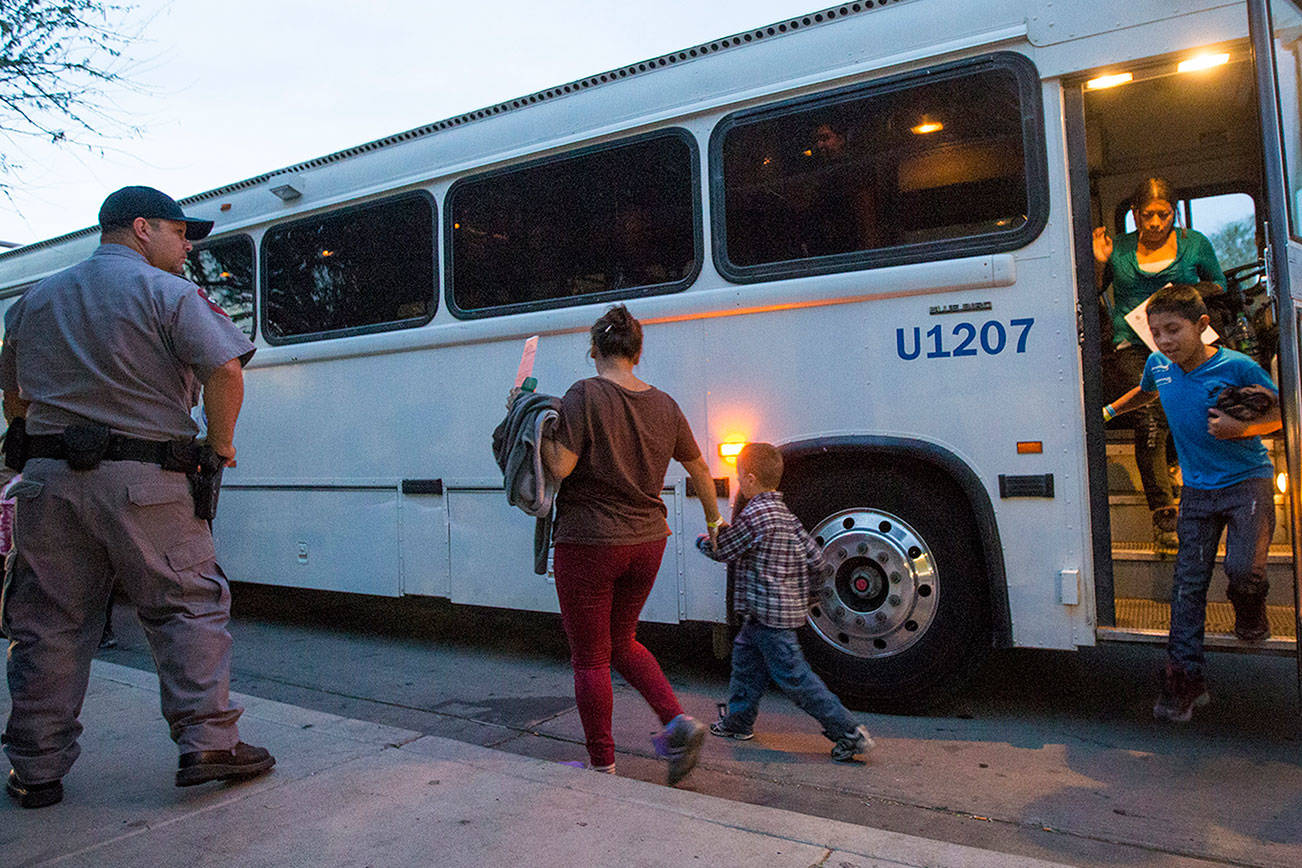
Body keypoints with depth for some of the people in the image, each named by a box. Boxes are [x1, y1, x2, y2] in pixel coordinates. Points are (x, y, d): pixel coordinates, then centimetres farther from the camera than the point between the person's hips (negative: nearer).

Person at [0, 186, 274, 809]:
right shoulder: (168, 293, -3)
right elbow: (224, 368, -16)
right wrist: (220, 443, -4)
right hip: (145, 483, -5)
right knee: (187, 606, 5)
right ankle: (207, 742, 4)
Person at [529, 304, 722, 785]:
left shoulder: (584, 395, -12)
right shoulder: (664, 405, 5)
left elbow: (560, 467, -19)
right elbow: (699, 468, 15)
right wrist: (714, 518, 31)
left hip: (588, 543, -6)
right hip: (648, 542, 6)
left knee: (589, 658, 8)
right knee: (622, 642, 24)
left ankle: (602, 766, 18)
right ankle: (679, 723, 10)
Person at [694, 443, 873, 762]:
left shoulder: (753, 515, -20)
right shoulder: (784, 514, 9)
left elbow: (722, 550, -10)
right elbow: (815, 559, 9)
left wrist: (703, 541, 11)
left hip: (770, 614, -10)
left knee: (794, 676, -4)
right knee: (746, 658, 21)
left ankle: (849, 733, 1)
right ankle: (738, 721, 35)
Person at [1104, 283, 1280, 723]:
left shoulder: (1237, 367, -14)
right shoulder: (1158, 365, 0)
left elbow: (1276, 414, -5)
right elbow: (1145, 393, 25)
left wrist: (1241, 429, -22)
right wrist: (1109, 410, 17)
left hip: (1248, 481, -3)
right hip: (1197, 489, 4)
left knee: (1243, 566, -19)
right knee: (1189, 581, 0)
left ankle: (1250, 612, 20)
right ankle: (1185, 678, 6)